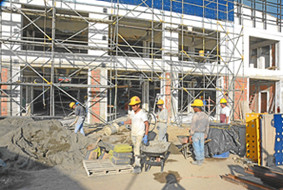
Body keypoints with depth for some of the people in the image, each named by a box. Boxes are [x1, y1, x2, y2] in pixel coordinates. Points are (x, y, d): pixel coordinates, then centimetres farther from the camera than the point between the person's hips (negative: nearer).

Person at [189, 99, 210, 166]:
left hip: (195, 134, -6)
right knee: (201, 147, 15)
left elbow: (193, 126, -19)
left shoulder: (195, 115, -20)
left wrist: (190, 135, -11)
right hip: (202, 134, 6)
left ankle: (198, 161, 11)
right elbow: (207, 126, 9)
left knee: (196, 148, 4)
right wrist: (206, 134, 20)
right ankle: (201, 160, 23)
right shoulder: (205, 115, 2)